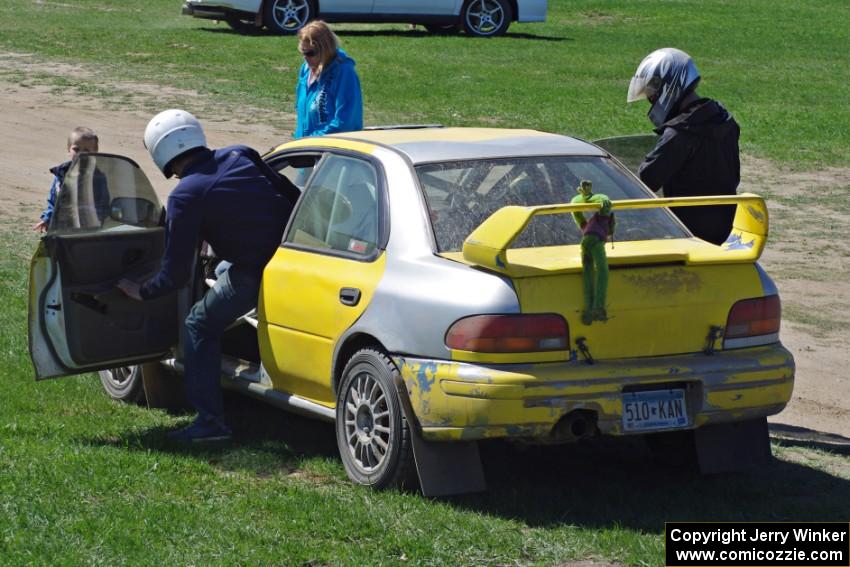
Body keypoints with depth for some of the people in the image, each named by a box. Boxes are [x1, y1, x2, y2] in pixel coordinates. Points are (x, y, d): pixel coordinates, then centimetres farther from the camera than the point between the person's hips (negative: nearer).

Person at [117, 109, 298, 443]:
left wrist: (143, 292, 15)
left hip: (256, 274, -6)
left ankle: (211, 420, 7)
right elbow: (293, 196, 13)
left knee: (200, 326, 11)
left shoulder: (185, 197, -6)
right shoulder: (240, 156, 9)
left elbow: (176, 275, -2)